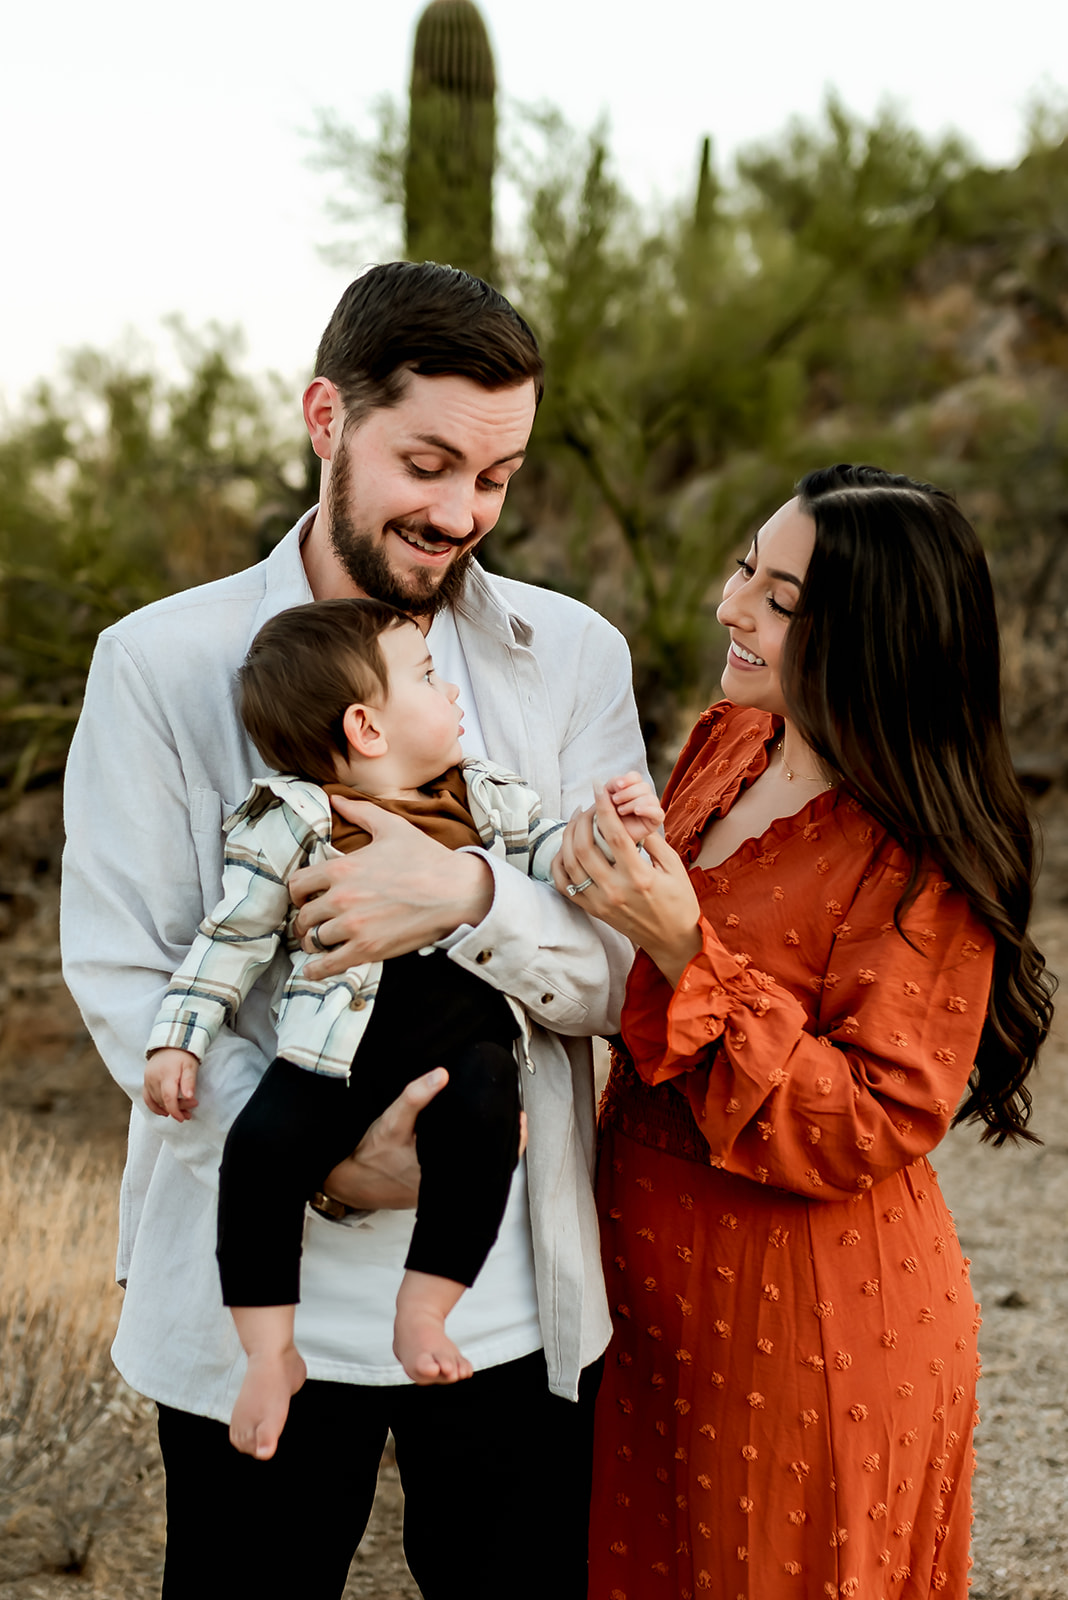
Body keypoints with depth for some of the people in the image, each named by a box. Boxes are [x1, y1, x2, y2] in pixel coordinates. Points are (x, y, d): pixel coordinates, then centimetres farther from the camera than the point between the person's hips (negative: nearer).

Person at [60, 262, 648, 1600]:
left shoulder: (574, 658, 2)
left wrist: (473, 899, -22)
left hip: (512, 1312, 2)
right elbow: (119, 976, -7)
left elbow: (627, 971, -2)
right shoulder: (160, 663, -3)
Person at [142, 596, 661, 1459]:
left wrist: (612, 829, -2)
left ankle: (422, 1315, -17)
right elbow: (233, 938, 5)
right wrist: (178, 1039, -1)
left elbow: (550, 845, 20)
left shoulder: (482, 795, 13)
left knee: (482, 1118, -30)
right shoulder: (291, 822, 1)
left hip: (462, 1035, 2)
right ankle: (270, 1352, -10)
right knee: (262, 1147, -24)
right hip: (338, 1040, -2)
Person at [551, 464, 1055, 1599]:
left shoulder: (925, 869, -22)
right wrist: (608, 867, -3)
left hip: (807, 1335, -8)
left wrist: (686, 954, -31)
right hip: (659, 1291, 8)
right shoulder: (729, 742, 2)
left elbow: (864, 1130, -25)